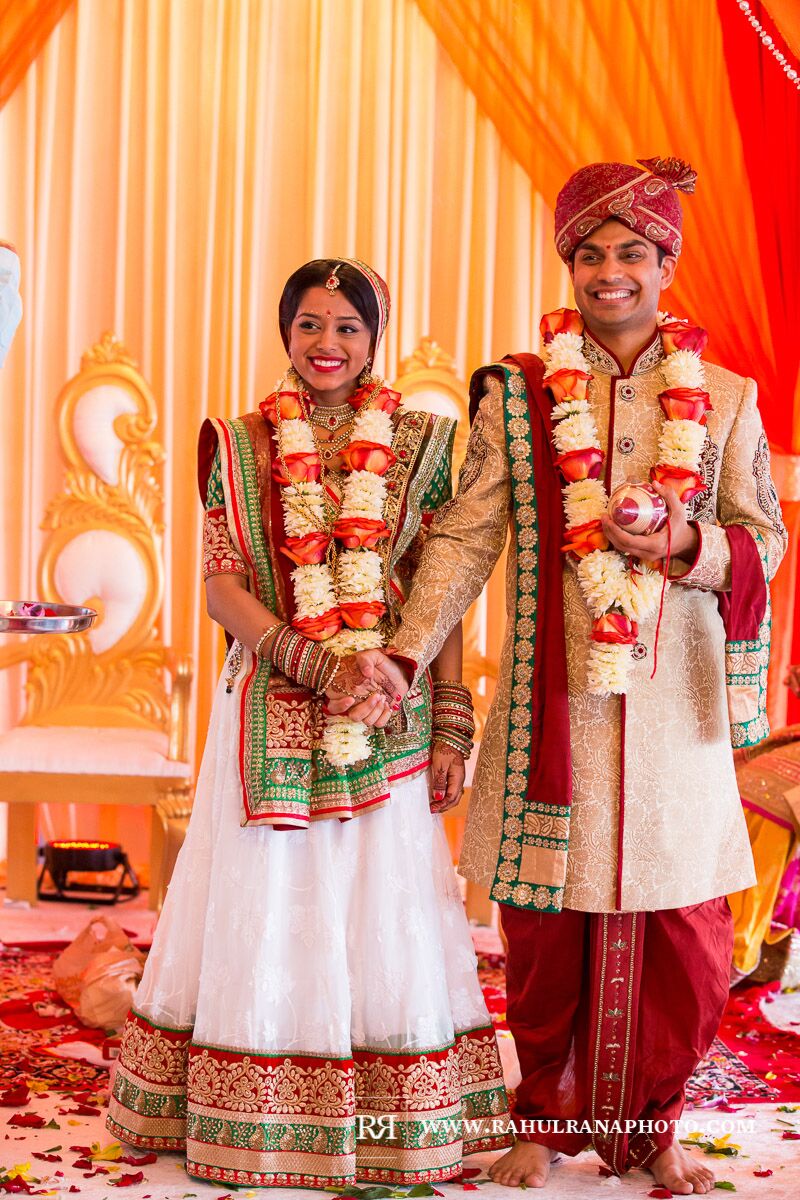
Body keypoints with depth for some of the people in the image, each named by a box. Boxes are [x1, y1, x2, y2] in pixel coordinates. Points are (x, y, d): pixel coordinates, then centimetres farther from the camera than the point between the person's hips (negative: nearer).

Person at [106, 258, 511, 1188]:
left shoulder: (417, 444, 6)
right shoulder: (241, 444, 5)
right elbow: (222, 585, -1)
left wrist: (452, 727, 0)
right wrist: (312, 663, -15)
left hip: (387, 716, 0)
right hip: (271, 713, 0)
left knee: (382, 906, 3)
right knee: (269, 903, 4)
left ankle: (396, 1133, 15)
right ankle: (260, 1123, 17)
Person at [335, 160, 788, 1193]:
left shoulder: (722, 398, 8)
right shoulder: (517, 394, 5)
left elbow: (763, 541, 7)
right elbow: (466, 537, -1)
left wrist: (684, 543, -14)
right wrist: (408, 650, -13)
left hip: (673, 700, 1)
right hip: (554, 700, -1)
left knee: (685, 941, 4)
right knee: (546, 933, 5)